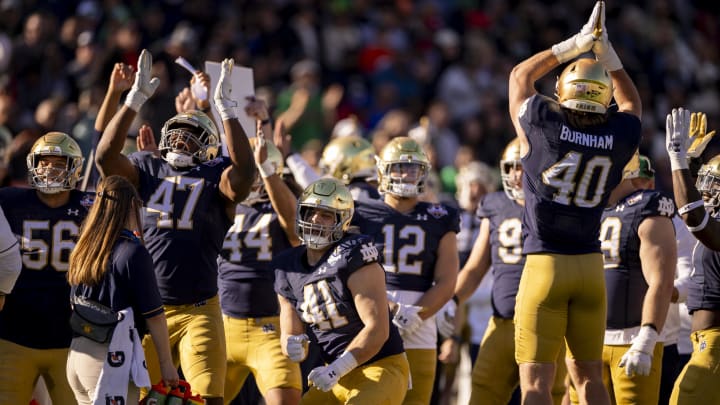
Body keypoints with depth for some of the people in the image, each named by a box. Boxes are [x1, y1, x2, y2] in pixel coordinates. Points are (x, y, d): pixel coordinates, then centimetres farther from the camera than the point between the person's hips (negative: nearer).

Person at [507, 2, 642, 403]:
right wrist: (606, 53, 26)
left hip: (545, 264, -3)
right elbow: (631, 102, 25)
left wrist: (575, 45, 18)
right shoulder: (621, 135, -1)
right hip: (591, 265, 3)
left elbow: (521, 76, 14)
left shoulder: (542, 122, -8)